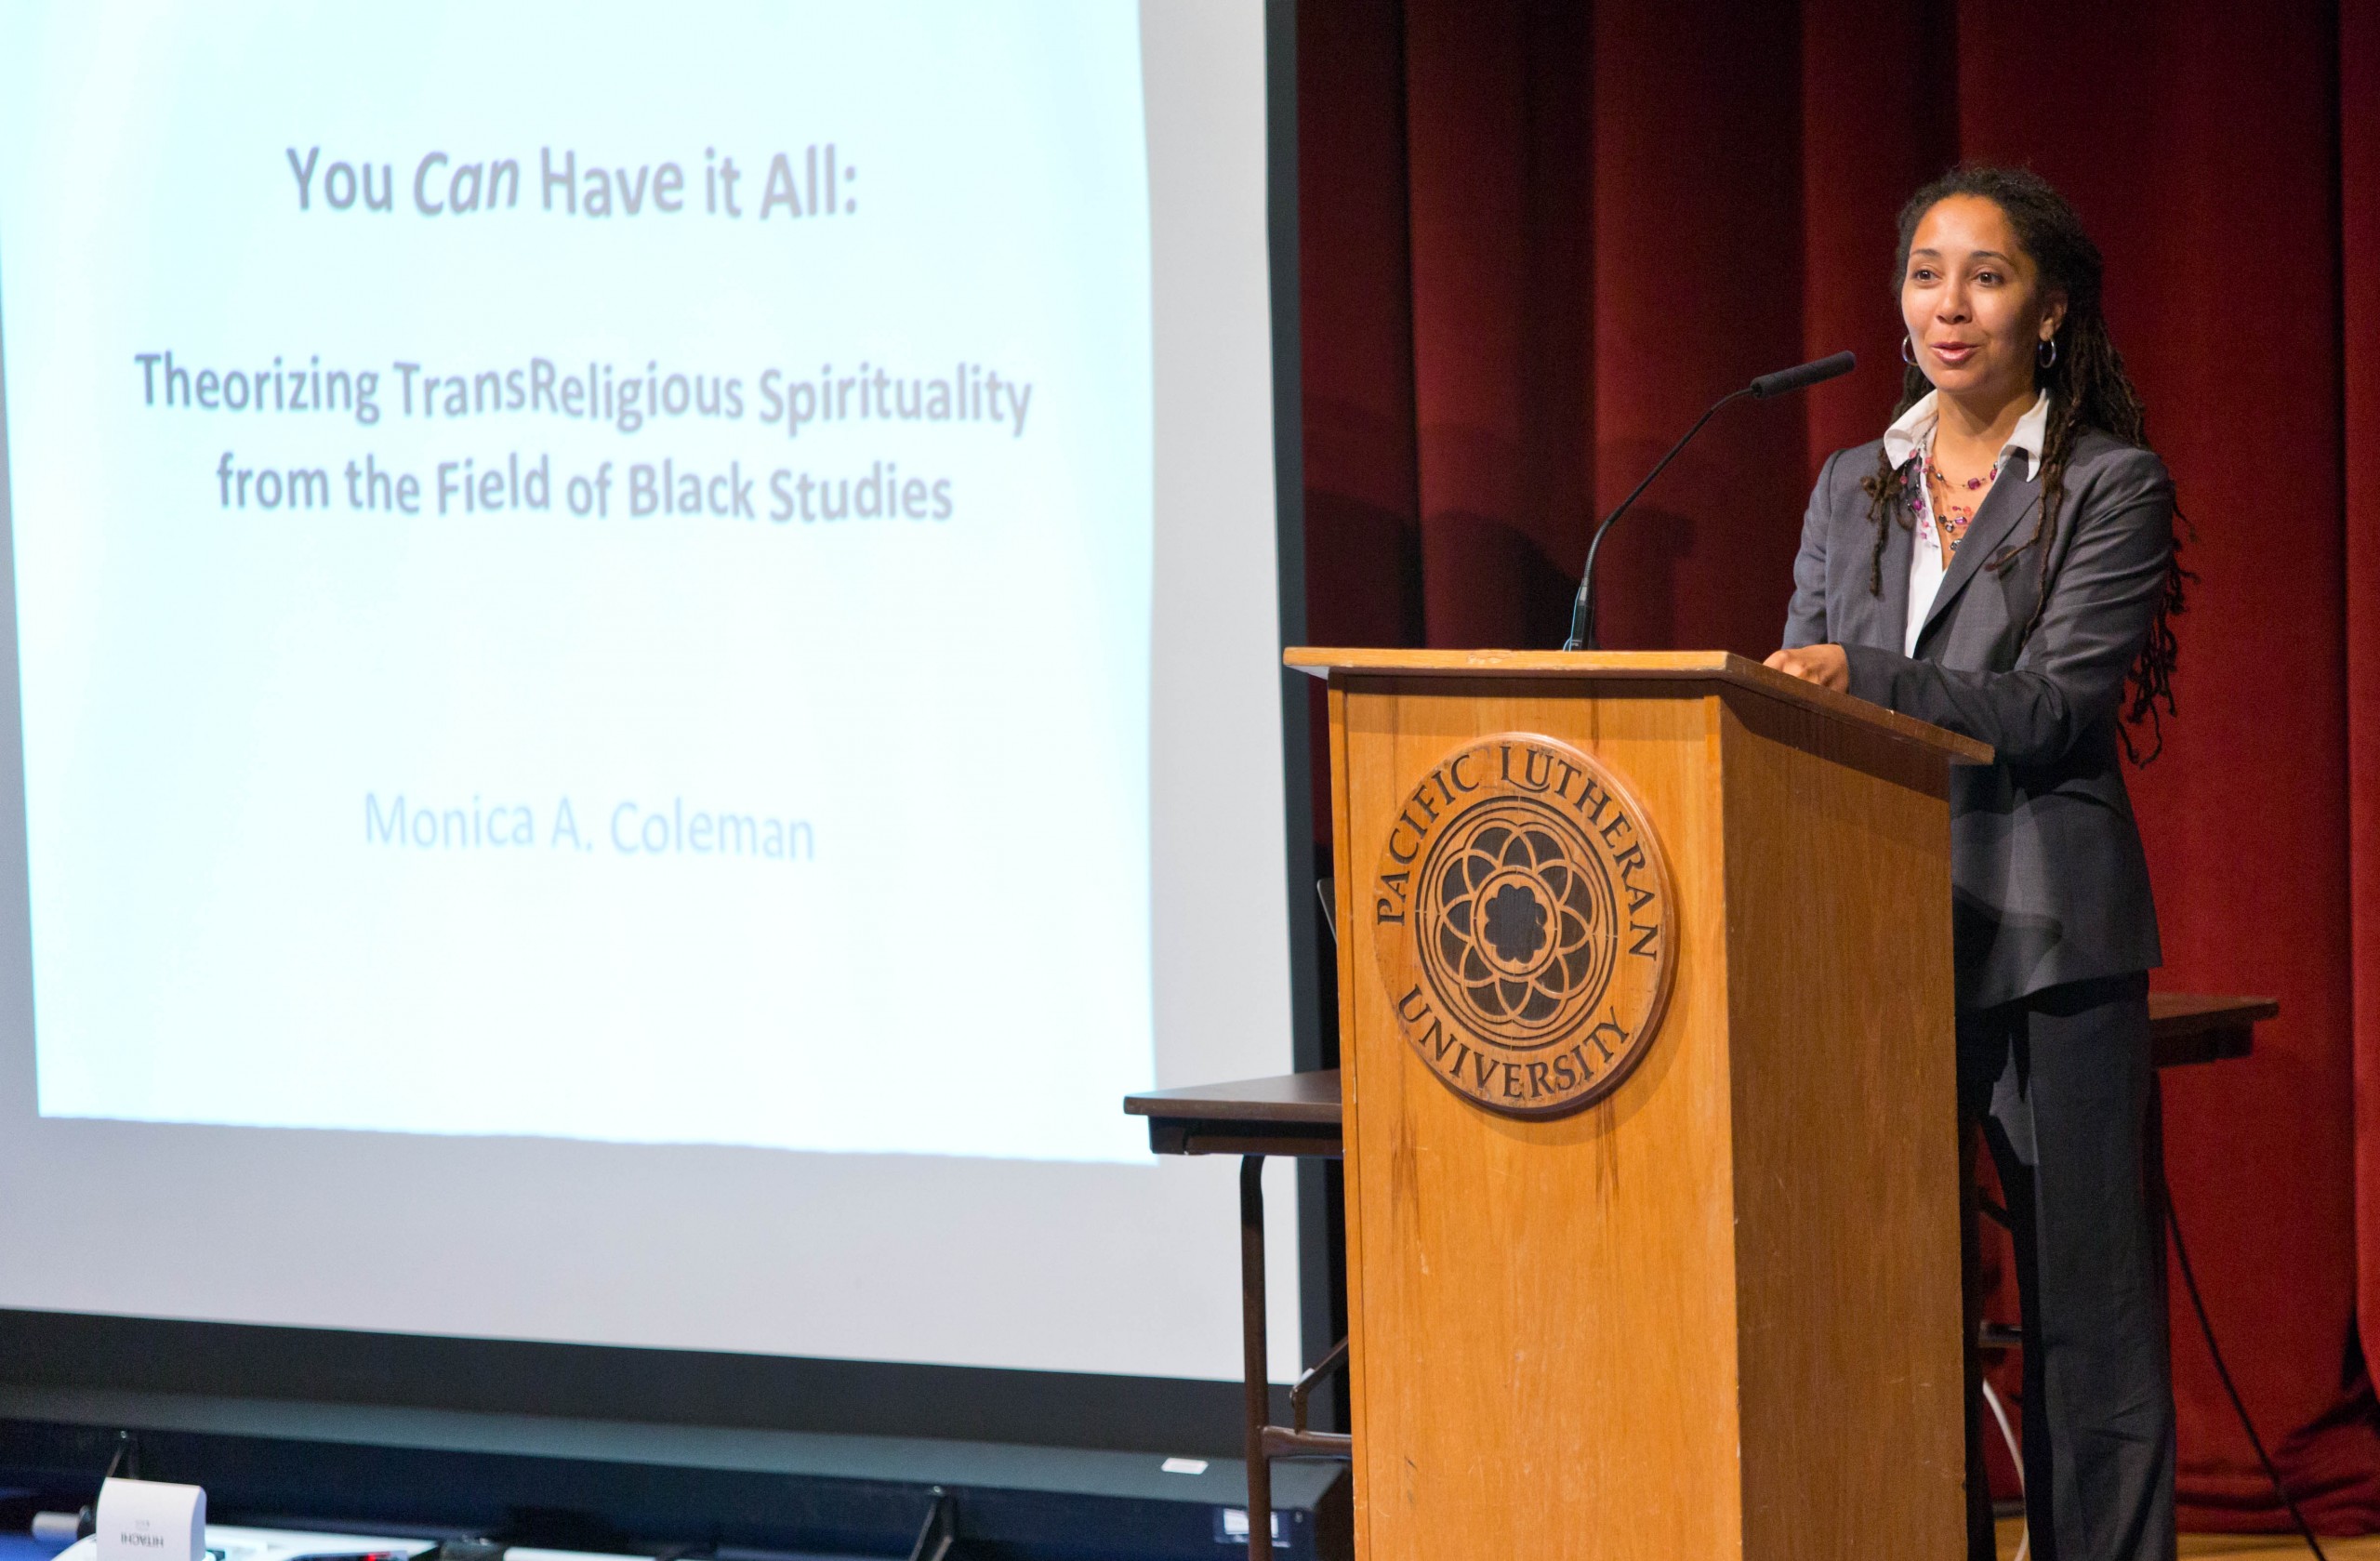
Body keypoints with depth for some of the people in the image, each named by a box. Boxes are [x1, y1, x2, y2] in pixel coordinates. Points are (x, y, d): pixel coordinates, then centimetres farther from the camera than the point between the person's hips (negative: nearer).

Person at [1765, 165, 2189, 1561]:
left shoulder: (2111, 488, -1)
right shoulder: (1854, 488, 16)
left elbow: (2052, 706, -12)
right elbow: (1798, 694, 17)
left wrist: (1869, 681, -22)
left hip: (2045, 938, -5)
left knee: (2083, 1294, -3)